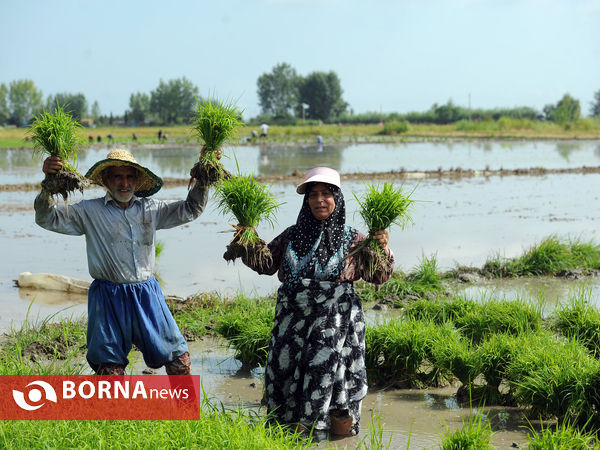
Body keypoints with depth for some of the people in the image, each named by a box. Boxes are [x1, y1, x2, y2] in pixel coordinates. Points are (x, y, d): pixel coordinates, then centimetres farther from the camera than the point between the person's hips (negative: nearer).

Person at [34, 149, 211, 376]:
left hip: (147, 295, 3)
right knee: (110, 366, 4)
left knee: (178, 357, 6)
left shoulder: (150, 209, 10)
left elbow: (190, 209, 16)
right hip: (108, 298, -3)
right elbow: (48, 218, -5)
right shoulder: (90, 212, 1)